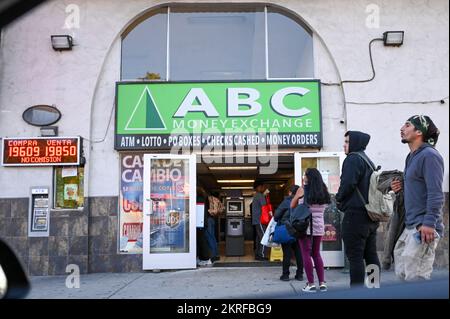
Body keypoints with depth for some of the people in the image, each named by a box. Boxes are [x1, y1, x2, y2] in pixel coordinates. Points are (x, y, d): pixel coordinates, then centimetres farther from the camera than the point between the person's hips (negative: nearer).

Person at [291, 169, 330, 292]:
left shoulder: (303, 190, -4)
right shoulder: (323, 191, 6)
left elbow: (292, 206, 4)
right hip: (319, 226, 4)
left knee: (306, 254, 2)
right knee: (316, 254, 14)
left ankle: (311, 284, 0)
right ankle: (322, 283, 11)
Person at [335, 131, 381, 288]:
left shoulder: (353, 159, -9)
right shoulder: (369, 161, 19)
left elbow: (348, 183, -19)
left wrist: (339, 198, -2)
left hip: (356, 213, -9)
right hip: (371, 215, 9)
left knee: (355, 256, -6)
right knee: (371, 255, 12)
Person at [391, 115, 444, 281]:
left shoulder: (429, 155, -12)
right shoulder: (412, 157, 17)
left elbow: (435, 194, -19)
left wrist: (429, 223, -25)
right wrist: (402, 186, 9)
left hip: (424, 227, -10)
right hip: (411, 226, 10)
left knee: (415, 277, -8)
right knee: (402, 273, 14)